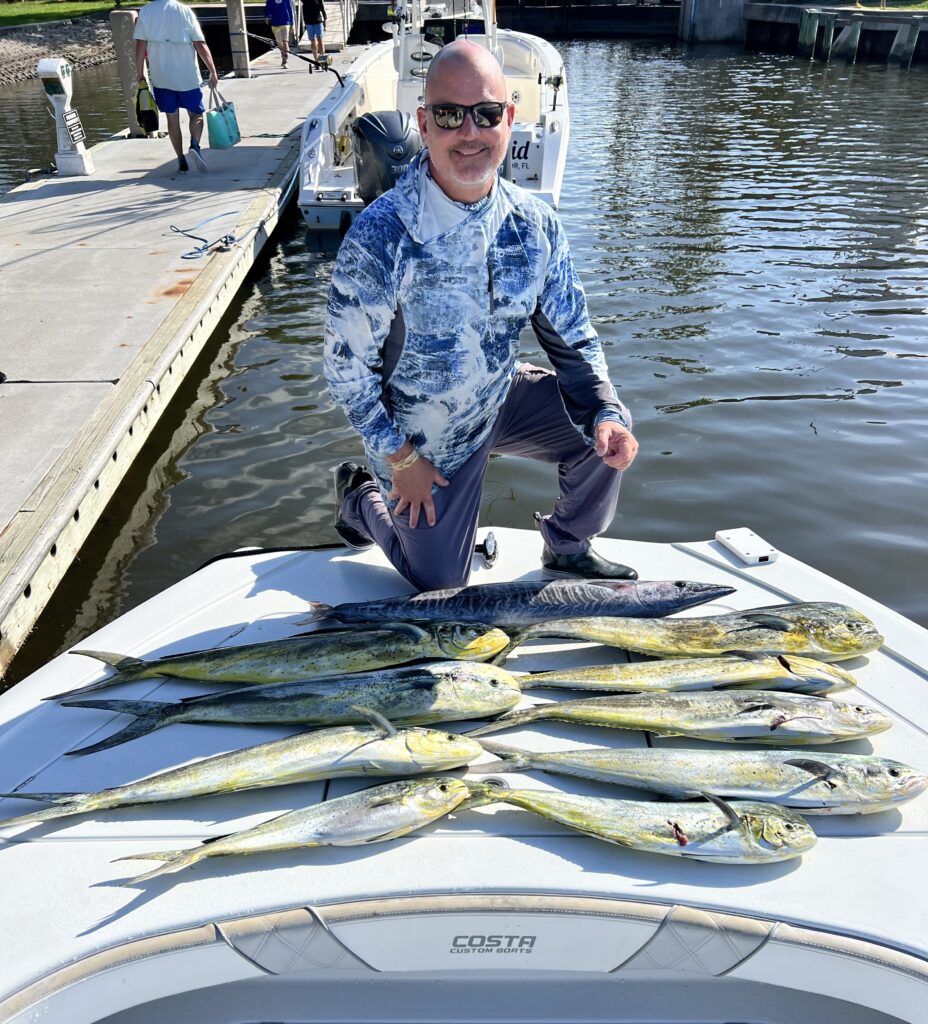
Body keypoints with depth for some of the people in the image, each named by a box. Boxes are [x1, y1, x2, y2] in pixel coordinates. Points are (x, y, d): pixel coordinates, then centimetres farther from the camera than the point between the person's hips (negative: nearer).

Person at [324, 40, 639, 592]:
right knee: (440, 584, 8)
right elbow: (347, 366, -19)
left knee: (609, 428, -12)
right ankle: (361, 496, 35)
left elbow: (573, 337, -3)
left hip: (502, 400, 4)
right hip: (425, 441, -4)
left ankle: (568, 548, 15)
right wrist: (400, 458, -16)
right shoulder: (380, 235, -27)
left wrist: (605, 413, -20)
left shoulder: (536, 223, -12)